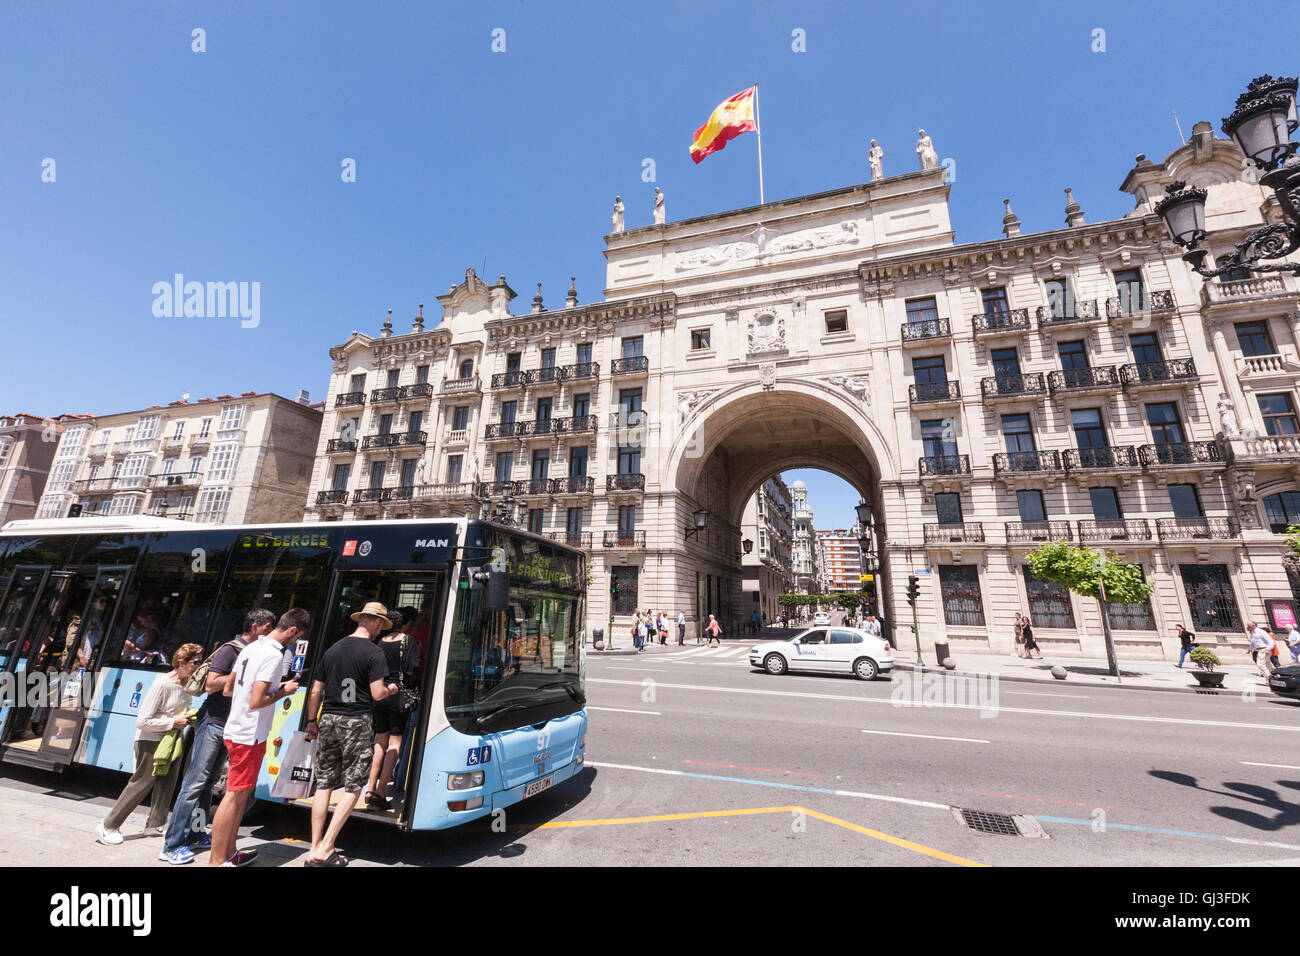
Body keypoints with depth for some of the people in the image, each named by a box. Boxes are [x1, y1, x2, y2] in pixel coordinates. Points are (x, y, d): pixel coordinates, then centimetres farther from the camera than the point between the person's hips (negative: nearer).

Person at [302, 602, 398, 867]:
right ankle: (325, 850, 6)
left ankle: (315, 849, 20)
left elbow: (315, 691, 12)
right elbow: (377, 694, -15)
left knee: (324, 784, 15)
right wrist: (391, 689, 6)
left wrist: (312, 721, 22)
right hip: (357, 724, -6)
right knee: (353, 787, 6)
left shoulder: (332, 649, 8)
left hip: (328, 720, 7)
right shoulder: (374, 653, -12)